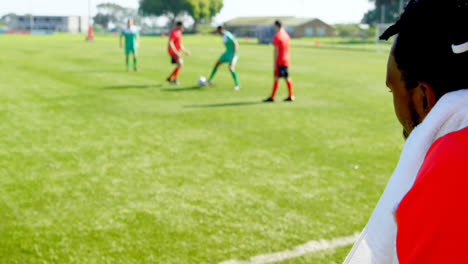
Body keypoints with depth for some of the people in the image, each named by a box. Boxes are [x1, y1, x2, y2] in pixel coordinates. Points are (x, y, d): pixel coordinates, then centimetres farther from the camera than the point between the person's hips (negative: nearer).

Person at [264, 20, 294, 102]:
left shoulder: (277, 36, -14)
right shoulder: (286, 35, 11)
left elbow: (276, 50, -16)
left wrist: (275, 63, -14)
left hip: (279, 61, -8)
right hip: (286, 61, 8)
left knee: (276, 78, -7)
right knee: (287, 78, 10)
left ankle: (272, 97, -5)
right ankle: (290, 96, 12)